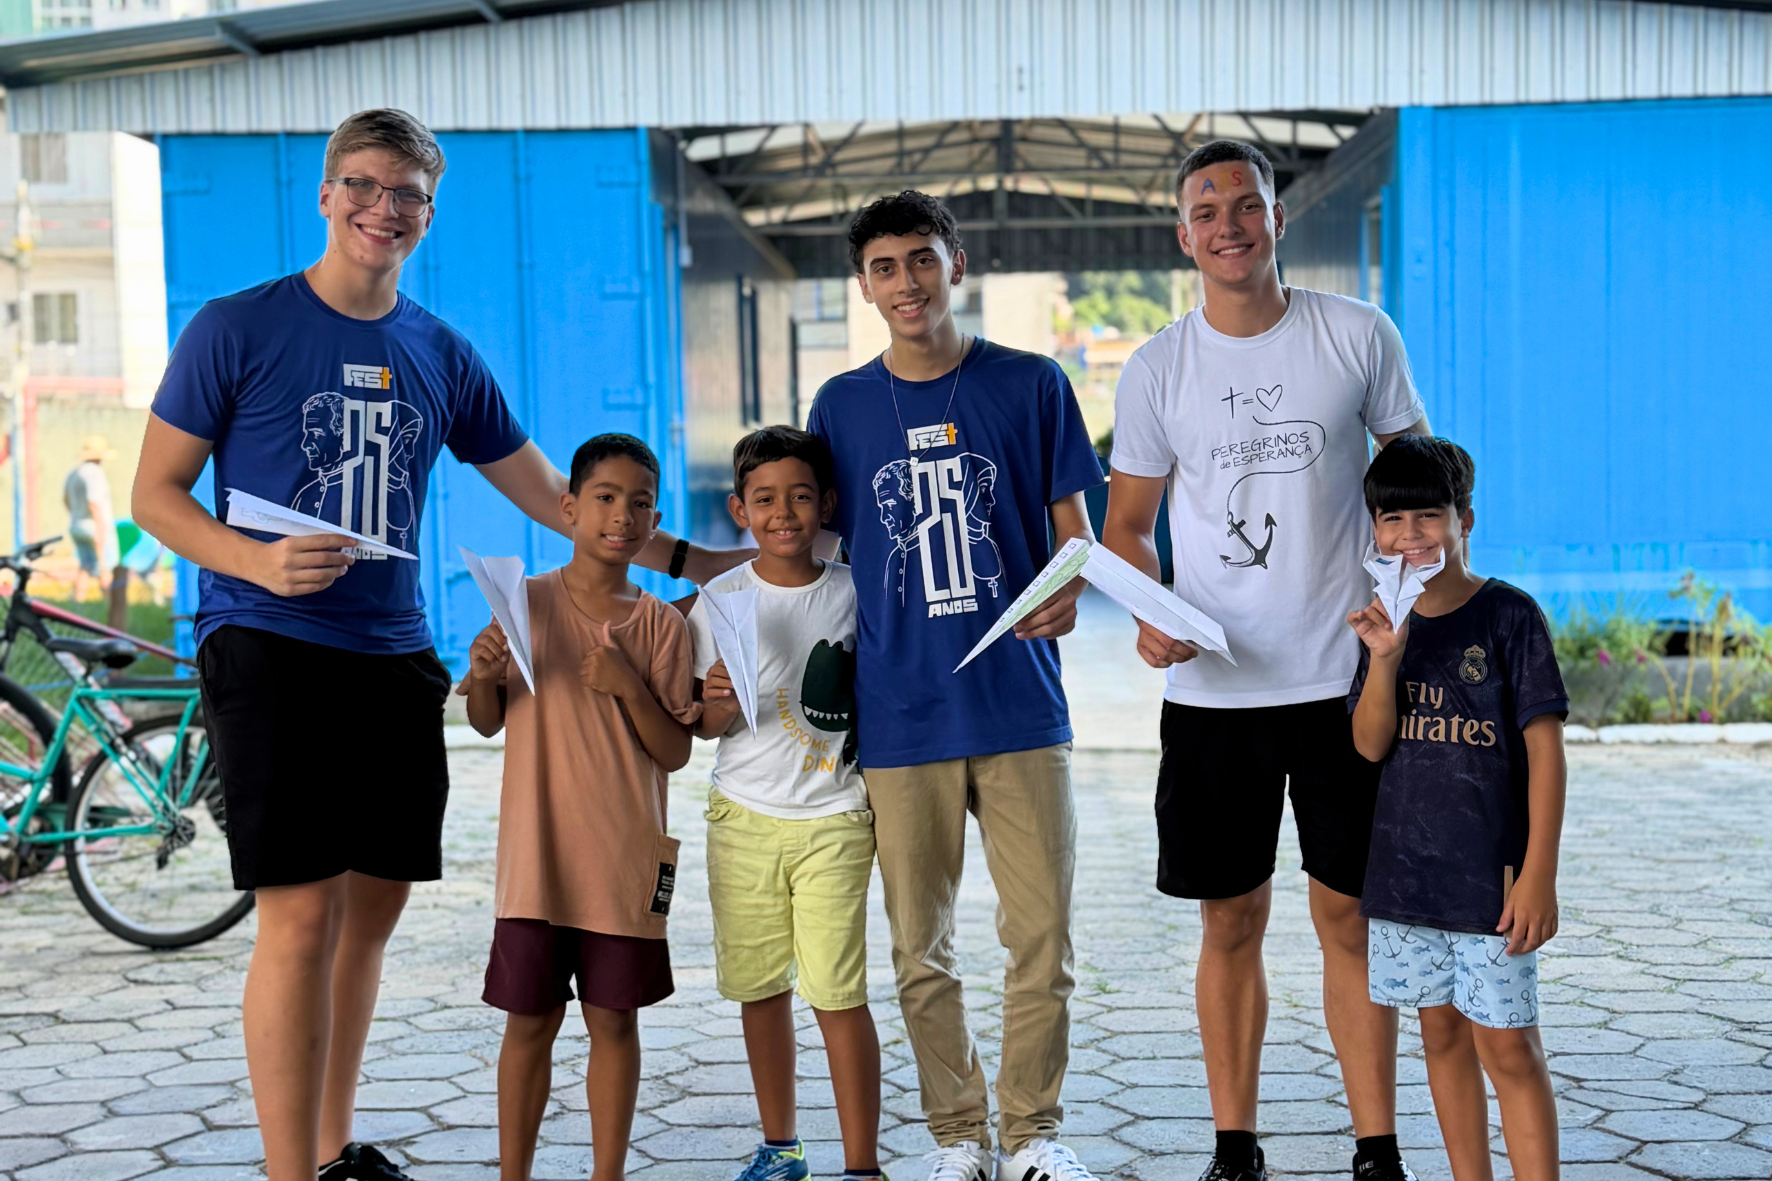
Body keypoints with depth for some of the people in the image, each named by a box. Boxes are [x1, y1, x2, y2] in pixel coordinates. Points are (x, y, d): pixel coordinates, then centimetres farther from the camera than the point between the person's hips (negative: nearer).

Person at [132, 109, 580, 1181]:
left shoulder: (442, 355, 11)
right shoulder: (237, 329, -2)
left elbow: (549, 497, 17)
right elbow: (157, 493, -1)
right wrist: (258, 562, -19)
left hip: (394, 653, 5)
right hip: (267, 647, -5)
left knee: (375, 905, 10)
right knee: (304, 912, -11)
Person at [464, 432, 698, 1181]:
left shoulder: (660, 624, 0)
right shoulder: (525, 602, -1)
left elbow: (675, 753, -1)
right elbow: (487, 725, 6)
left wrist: (629, 687, -17)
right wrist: (481, 678, -15)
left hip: (627, 857, 1)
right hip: (537, 851, 0)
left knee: (613, 1018, 7)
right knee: (531, 1018, 6)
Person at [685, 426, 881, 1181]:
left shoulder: (854, 593, 1)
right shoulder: (720, 600, 1)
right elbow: (703, 726, 2)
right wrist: (719, 704, -21)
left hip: (835, 819, -1)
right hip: (744, 816, 2)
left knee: (838, 992, -7)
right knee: (760, 987, 9)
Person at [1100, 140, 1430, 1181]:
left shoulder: (1359, 336, 0)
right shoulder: (1157, 370, 3)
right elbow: (1126, 525, 9)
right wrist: (1148, 616, -11)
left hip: (1346, 676, -1)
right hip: (1211, 689, 1)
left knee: (1350, 916, 3)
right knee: (1232, 920, 8)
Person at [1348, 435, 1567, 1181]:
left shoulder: (1508, 615, -9)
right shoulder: (1385, 620, 5)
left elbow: (1545, 748, -10)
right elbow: (1370, 744, -2)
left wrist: (1538, 873, -15)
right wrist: (1384, 659, -18)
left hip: (1491, 873, -5)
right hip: (1405, 865, 5)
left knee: (1507, 1044, -3)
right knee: (1442, 1034, 14)